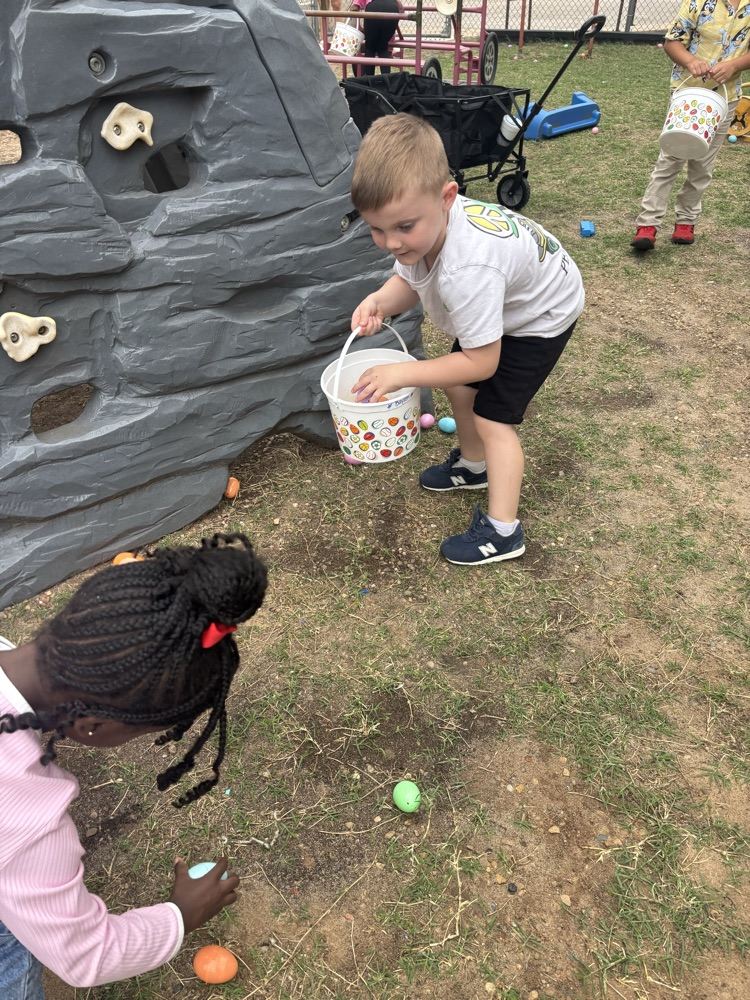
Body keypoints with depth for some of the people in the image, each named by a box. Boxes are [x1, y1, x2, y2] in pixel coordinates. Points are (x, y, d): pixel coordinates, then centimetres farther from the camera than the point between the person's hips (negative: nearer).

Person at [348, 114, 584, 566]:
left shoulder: (467, 270, -44)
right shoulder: (421, 223, -22)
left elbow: (481, 362, -35)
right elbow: (409, 282, -6)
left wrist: (401, 373, -34)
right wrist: (380, 301, -29)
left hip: (543, 314, -8)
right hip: (502, 302, 8)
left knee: (492, 416, -11)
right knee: (459, 386, 12)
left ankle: (503, 531, 1)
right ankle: (474, 465, 37)